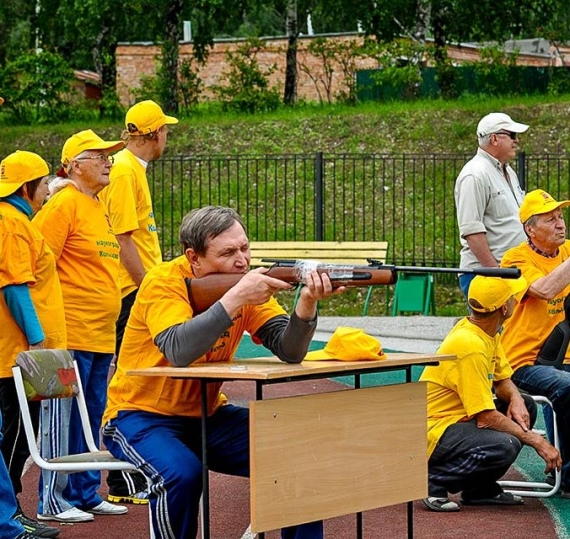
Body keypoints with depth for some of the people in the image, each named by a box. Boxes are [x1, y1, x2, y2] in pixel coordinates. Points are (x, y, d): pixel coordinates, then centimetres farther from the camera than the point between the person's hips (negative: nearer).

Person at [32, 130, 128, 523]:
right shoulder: (65, 204, -10)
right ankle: (54, 501, 2)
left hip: (100, 335, 9)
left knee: (91, 417, 13)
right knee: (63, 418, -4)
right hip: (70, 334, -9)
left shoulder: (100, 207, 17)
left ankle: (87, 494, 21)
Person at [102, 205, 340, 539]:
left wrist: (307, 303, -34)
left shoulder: (249, 283, -5)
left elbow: (289, 351, -15)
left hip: (208, 415, 5)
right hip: (141, 415, -5)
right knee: (183, 474, -34)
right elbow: (179, 352, -36)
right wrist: (237, 297, -38)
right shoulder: (164, 283, -19)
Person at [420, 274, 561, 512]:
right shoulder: (470, 345, -24)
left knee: (526, 406, 8)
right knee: (504, 446, -32)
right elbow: (486, 417, -25)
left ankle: (480, 489, 8)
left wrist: (516, 399, -8)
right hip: (435, 433, -11)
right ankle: (434, 481, -11)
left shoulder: (488, 332, 6)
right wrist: (535, 440, -18)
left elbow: (503, 380, 16)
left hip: (460, 419, 11)